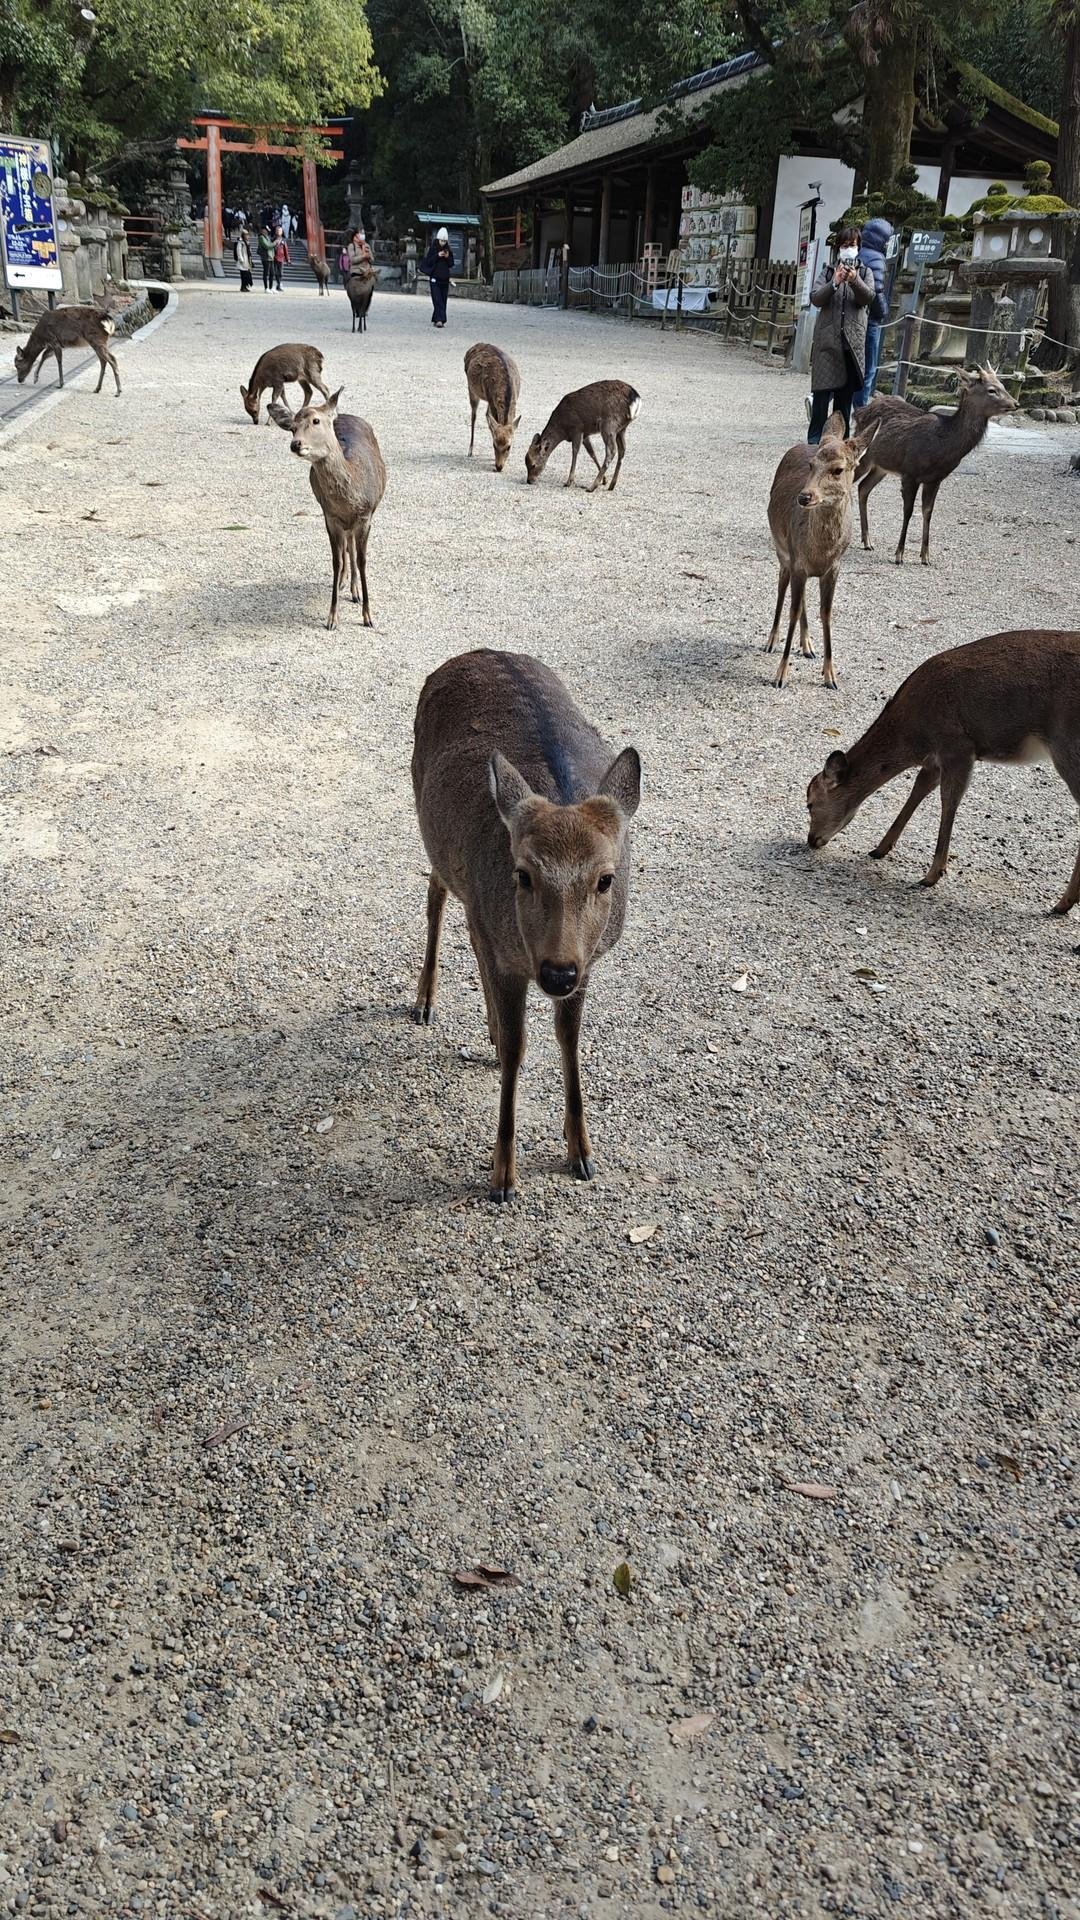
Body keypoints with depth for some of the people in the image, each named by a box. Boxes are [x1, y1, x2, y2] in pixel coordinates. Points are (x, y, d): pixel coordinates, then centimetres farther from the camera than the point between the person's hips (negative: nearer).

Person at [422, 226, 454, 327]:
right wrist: (437, 256, -17)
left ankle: (436, 320, 10)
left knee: (443, 300, 3)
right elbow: (428, 262, -6)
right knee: (437, 299, -15)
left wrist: (448, 257, -9)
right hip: (434, 278, -5)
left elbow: (451, 264, 10)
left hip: (445, 278, 5)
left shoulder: (448, 250, 10)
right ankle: (439, 319, -24)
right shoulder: (432, 249, -1)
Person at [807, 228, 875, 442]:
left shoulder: (864, 272, 13)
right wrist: (835, 282, -19)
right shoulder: (828, 272, 11)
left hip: (853, 341, 1)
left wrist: (855, 280, -22)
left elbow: (868, 297, -5)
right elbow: (815, 299, -3)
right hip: (827, 339, -1)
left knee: (846, 393, 4)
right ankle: (815, 439, -6)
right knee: (823, 390, -8)